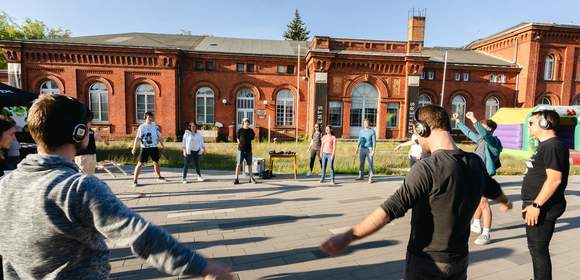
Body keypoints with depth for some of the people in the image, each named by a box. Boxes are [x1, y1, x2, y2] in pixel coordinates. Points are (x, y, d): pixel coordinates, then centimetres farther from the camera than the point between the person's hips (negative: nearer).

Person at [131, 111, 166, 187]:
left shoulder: (155, 126, 4)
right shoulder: (141, 127, -3)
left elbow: (159, 136, 11)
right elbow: (137, 138, -5)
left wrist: (162, 145, 11)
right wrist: (134, 148, -12)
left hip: (154, 148, 3)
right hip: (144, 148, -3)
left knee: (156, 163, 16)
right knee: (140, 164, -4)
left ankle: (159, 177, 34)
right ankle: (135, 181, 2)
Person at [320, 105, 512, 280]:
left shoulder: (427, 168, -26)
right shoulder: (475, 163, -4)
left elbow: (391, 209, -32)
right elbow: (492, 188, 18)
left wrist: (346, 238, -31)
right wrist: (505, 201, 42)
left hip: (427, 262, -6)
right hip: (459, 261, 6)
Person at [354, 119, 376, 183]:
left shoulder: (372, 131, -5)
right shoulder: (361, 131, 8)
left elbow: (374, 141, -7)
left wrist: (373, 150, -15)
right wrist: (357, 149, 9)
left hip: (369, 149, -4)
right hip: (362, 149, 4)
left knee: (370, 164, -4)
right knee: (361, 163, 9)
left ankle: (370, 178, 0)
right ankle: (361, 176, 20)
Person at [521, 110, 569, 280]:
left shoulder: (553, 146, -17)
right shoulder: (545, 145, 14)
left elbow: (554, 179, -25)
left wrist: (536, 205, -24)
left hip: (543, 208, -10)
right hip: (538, 205, 10)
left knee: (538, 249, -1)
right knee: (536, 247, 20)